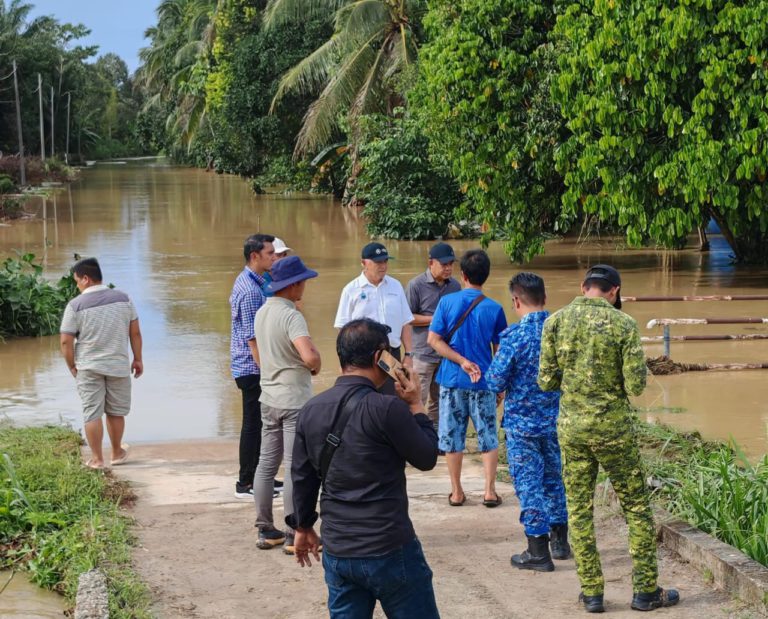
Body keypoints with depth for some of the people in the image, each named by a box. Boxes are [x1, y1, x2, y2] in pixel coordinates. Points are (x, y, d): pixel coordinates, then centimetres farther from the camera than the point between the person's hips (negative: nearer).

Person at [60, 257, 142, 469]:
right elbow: (135, 333, 3)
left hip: (88, 368, -3)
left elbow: (66, 342, -10)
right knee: (116, 412, 15)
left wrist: (72, 366, 3)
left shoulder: (76, 305, -10)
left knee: (92, 413, 4)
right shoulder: (122, 299, -1)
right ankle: (117, 453, 29)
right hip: (118, 366, 3)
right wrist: (138, 359, 12)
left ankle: (97, 459, 5)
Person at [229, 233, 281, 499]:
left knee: (257, 422, 16)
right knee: (253, 424, -3)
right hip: (253, 368, -10)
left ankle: (257, 476, 25)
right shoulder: (251, 290, -20)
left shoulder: (247, 281, 12)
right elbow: (252, 337, -22)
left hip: (250, 367, 10)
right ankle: (246, 484, 3)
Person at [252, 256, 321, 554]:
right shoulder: (291, 316, -19)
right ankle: (294, 536, 0)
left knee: (266, 464, 12)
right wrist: (315, 367, -12)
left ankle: (266, 531, 17)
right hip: (294, 399, -8)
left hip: (269, 398, 8)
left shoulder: (262, 313, 8)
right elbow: (310, 355, -32)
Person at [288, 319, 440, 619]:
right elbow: (427, 458, -4)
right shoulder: (387, 408, -17)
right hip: (389, 550, -6)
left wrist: (303, 526, 24)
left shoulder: (311, 410, 2)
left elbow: (302, 478, 11)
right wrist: (415, 405, 5)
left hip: (336, 552, 6)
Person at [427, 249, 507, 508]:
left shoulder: (447, 302, -5)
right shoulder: (494, 309, -6)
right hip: (483, 381, -1)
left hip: (452, 380, 1)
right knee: (488, 437, 10)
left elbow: (433, 340, -9)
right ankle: (490, 491, 7)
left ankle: (457, 492, 13)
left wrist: (462, 361, -11)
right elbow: (500, 350, 0)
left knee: (452, 437, 9)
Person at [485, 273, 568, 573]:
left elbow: (495, 382, -18)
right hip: (556, 420, 5)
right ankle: (560, 541, 29)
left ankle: (538, 552, 7)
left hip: (522, 423, -5)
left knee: (529, 483, 3)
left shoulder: (515, 336, -20)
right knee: (553, 478, 20)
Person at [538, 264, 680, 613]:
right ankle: (646, 591, 14)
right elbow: (636, 386, -11)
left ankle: (591, 593, 13)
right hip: (613, 427, -2)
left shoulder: (556, 322, -3)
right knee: (636, 506, 11)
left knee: (579, 509, 11)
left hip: (571, 427, 2)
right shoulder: (623, 325, -10)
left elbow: (546, 381, -1)